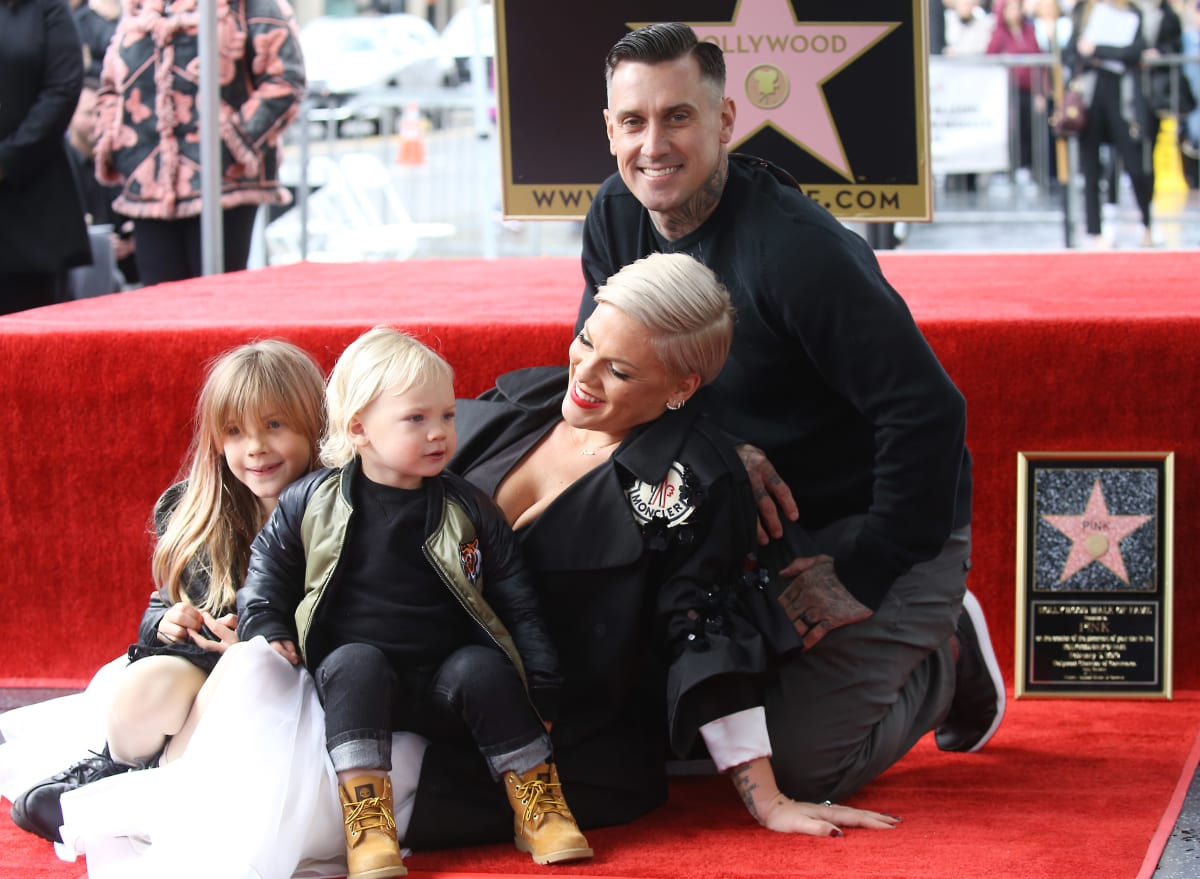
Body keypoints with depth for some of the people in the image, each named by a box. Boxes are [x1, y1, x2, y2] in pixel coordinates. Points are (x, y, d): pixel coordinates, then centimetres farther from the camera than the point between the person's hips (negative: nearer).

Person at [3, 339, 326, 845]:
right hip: (195, 667, 4)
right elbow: (163, 602, 21)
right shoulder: (193, 516, 10)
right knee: (142, 684, -31)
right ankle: (121, 769, -2)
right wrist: (165, 623, -4)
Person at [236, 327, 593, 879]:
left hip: (445, 687, 1)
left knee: (482, 667, -29)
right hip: (356, 685, -1)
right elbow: (268, 569, 15)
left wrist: (541, 686, 2)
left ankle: (538, 808, -17)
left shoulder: (469, 511, 3)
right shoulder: (311, 504, 2)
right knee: (355, 662, -32)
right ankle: (366, 824, -39)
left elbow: (517, 603, 6)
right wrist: (266, 630, -1)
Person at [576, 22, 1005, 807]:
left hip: (881, 527, -7)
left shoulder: (794, 247, -27)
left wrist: (867, 576, -24)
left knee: (801, 766, -17)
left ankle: (943, 661, 13)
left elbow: (928, 410, -29)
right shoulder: (617, 219, -4)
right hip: (750, 531, 7)